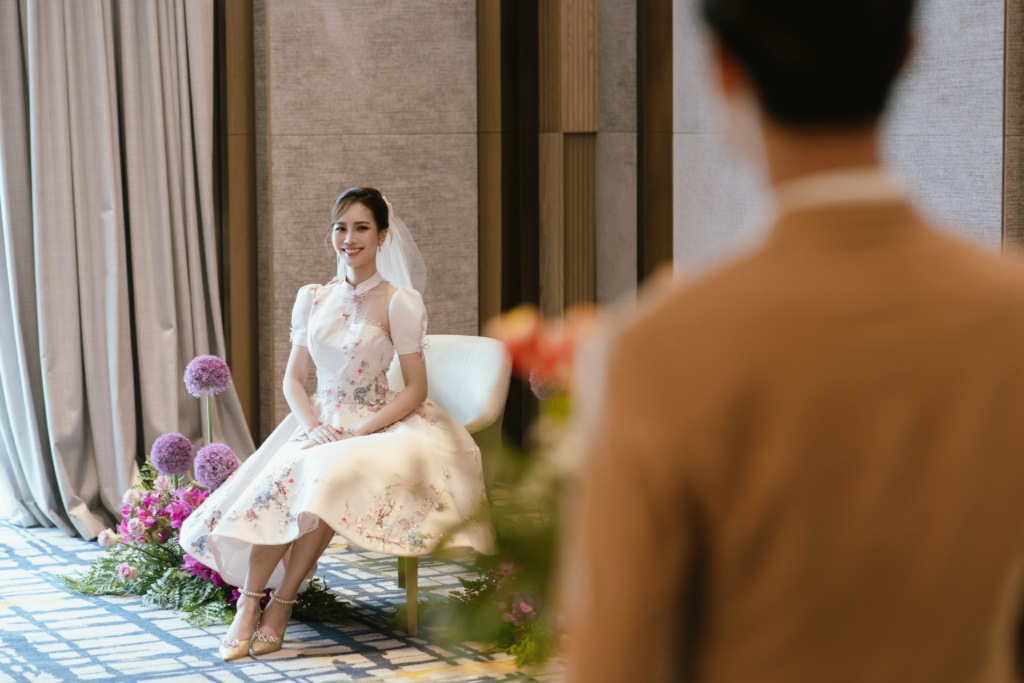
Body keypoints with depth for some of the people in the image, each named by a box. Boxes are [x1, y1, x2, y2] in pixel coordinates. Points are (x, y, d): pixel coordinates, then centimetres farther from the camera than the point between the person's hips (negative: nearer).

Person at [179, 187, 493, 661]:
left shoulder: (400, 303, -4)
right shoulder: (312, 299, 10)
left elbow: (416, 389, -6)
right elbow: (293, 378, 12)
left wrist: (358, 432, -17)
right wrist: (312, 426, -9)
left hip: (375, 427, -3)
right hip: (318, 424, 4)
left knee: (330, 476, -35)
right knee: (281, 480, -29)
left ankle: (282, 603, -25)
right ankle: (248, 606, -25)